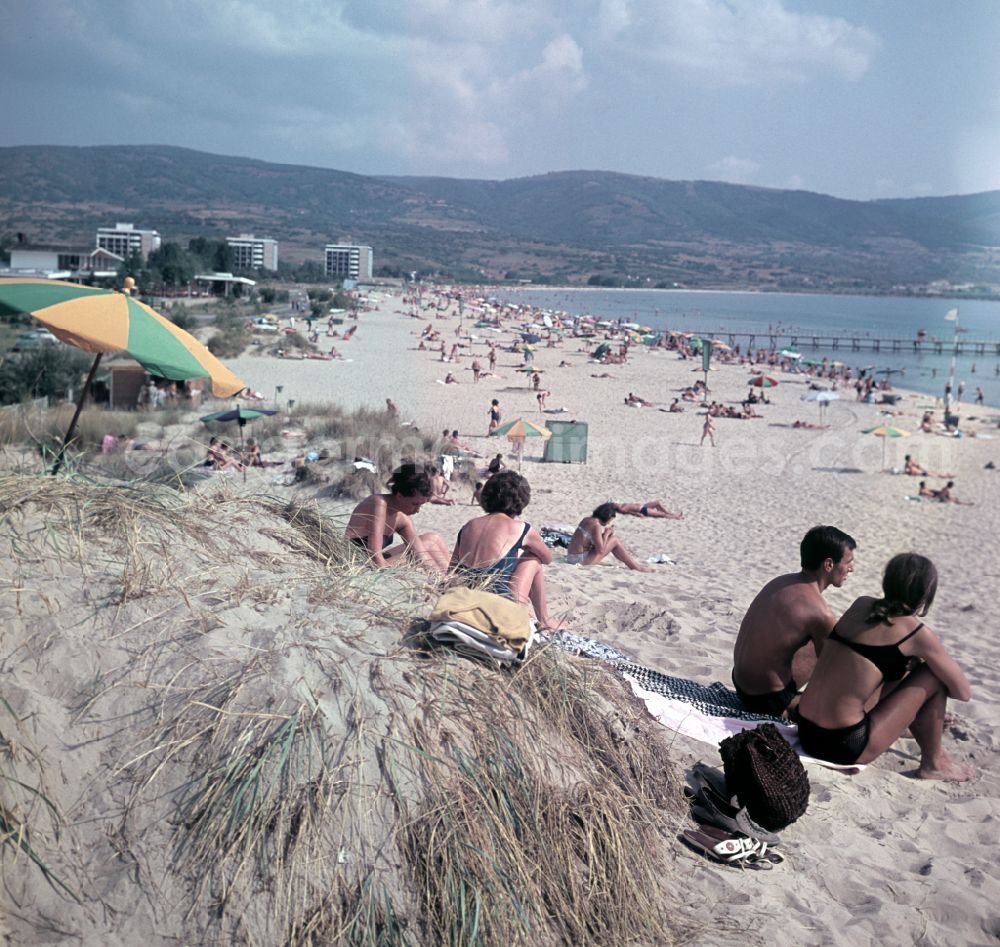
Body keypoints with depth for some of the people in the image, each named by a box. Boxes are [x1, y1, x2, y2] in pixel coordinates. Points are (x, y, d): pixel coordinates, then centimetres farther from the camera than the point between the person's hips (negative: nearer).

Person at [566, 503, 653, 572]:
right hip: (580, 561, -9)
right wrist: (607, 534, -7)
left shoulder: (586, 519, 8)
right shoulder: (596, 525, -18)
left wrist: (605, 533, 8)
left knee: (610, 538, 16)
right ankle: (637, 568, 5)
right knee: (614, 540, -4)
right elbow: (600, 550, -20)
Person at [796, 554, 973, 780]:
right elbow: (963, 691, 4)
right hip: (845, 746, -7)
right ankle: (933, 764, 20)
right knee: (934, 677, 6)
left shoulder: (861, 605, 8)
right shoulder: (918, 633, -8)